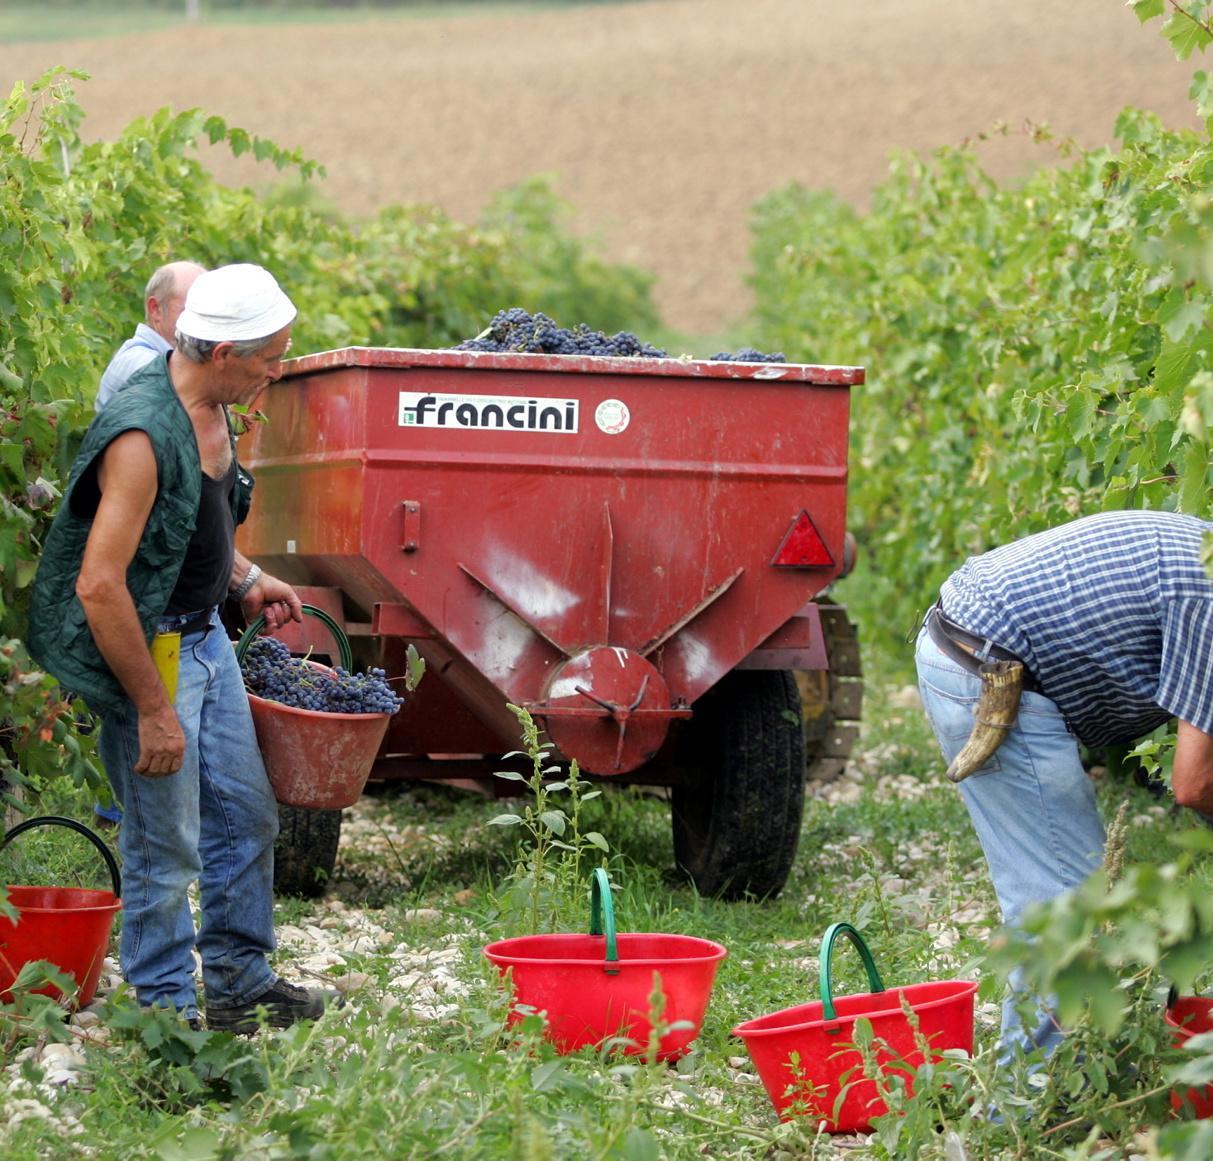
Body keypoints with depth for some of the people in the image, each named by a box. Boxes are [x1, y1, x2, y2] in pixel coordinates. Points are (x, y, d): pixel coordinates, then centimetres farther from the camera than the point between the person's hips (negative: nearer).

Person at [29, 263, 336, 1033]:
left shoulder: (212, 410, 3)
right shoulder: (142, 434, -27)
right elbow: (99, 583, -28)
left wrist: (246, 579, 13)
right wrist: (153, 709, -25)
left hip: (204, 635, 10)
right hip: (147, 648, -9)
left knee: (247, 815, 17)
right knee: (166, 847, 0)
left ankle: (239, 982, 32)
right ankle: (166, 1012, 14)